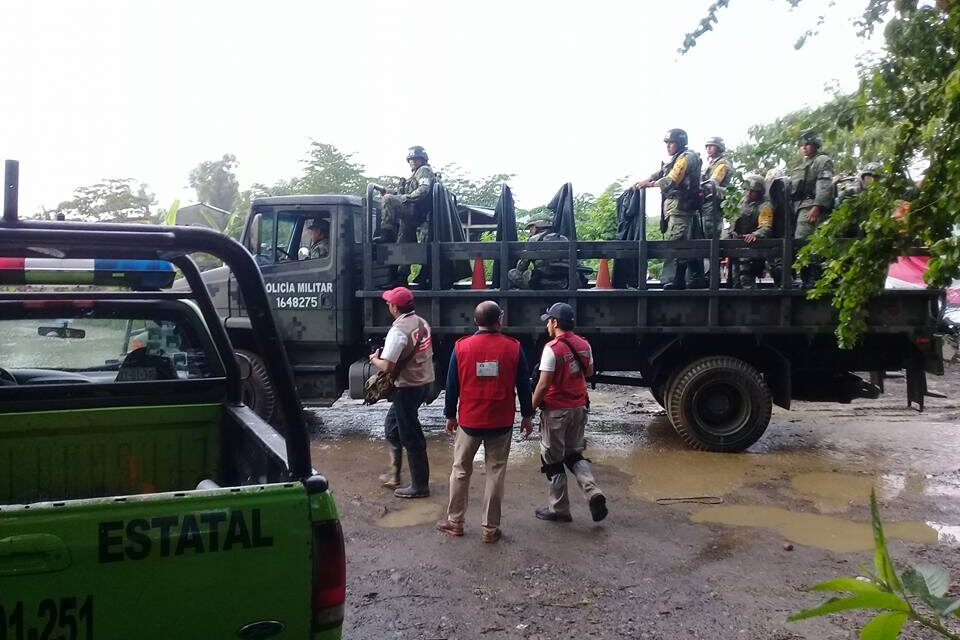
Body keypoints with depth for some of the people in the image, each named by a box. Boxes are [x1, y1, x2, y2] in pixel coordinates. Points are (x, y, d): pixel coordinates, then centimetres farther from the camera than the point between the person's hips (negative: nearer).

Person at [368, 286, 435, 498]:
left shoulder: (398, 330, -22)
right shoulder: (422, 323, 5)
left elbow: (388, 366, -25)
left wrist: (374, 359, -3)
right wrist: (385, 355, 13)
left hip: (408, 386, -9)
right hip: (425, 381, 9)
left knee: (411, 436, 2)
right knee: (392, 425, 23)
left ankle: (419, 485, 11)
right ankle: (394, 474, 31)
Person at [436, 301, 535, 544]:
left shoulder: (461, 347, -5)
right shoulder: (513, 348, -6)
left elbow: (452, 385, 1)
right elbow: (524, 385, -1)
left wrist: (450, 415, 12)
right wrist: (527, 416, 10)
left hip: (469, 420, 1)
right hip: (501, 422, 0)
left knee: (461, 470, 15)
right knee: (495, 473, 8)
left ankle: (455, 521, 23)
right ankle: (490, 528, 13)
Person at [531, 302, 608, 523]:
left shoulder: (552, 348, -19)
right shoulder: (584, 345, 2)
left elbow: (543, 385, -20)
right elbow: (589, 372, 16)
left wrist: (531, 407, -9)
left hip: (556, 411, -6)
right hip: (579, 408, 7)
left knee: (552, 461, 8)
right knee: (574, 455, 20)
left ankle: (559, 510, 15)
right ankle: (593, 492, -1)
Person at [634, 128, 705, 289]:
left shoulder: (686, 157, -6)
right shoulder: (676, 159, 25)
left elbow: (671, 180, -15)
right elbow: (660, 173, 16)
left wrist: (649, 184, -11)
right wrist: (644, 181, 1)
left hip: (679, 205, -10)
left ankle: (672, 281, -18)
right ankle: (696, 281, 14)